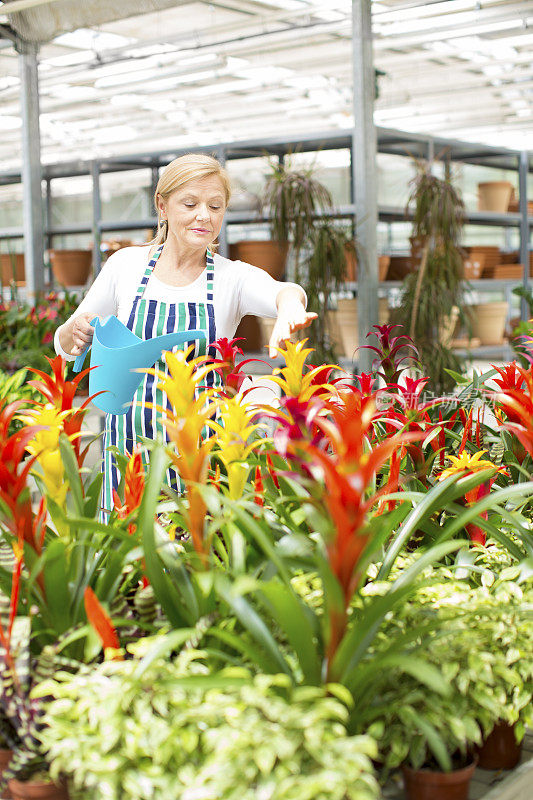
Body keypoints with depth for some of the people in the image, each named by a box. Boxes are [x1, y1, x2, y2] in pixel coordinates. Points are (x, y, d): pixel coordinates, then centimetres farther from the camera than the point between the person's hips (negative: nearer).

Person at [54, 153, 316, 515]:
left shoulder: (234, 277, -1)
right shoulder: (126, 265, 3)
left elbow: (285, 291, -25)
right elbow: (65, 346, 13)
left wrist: (290, 308, -49)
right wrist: (76, 332, -11)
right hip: (130, 443, 1)